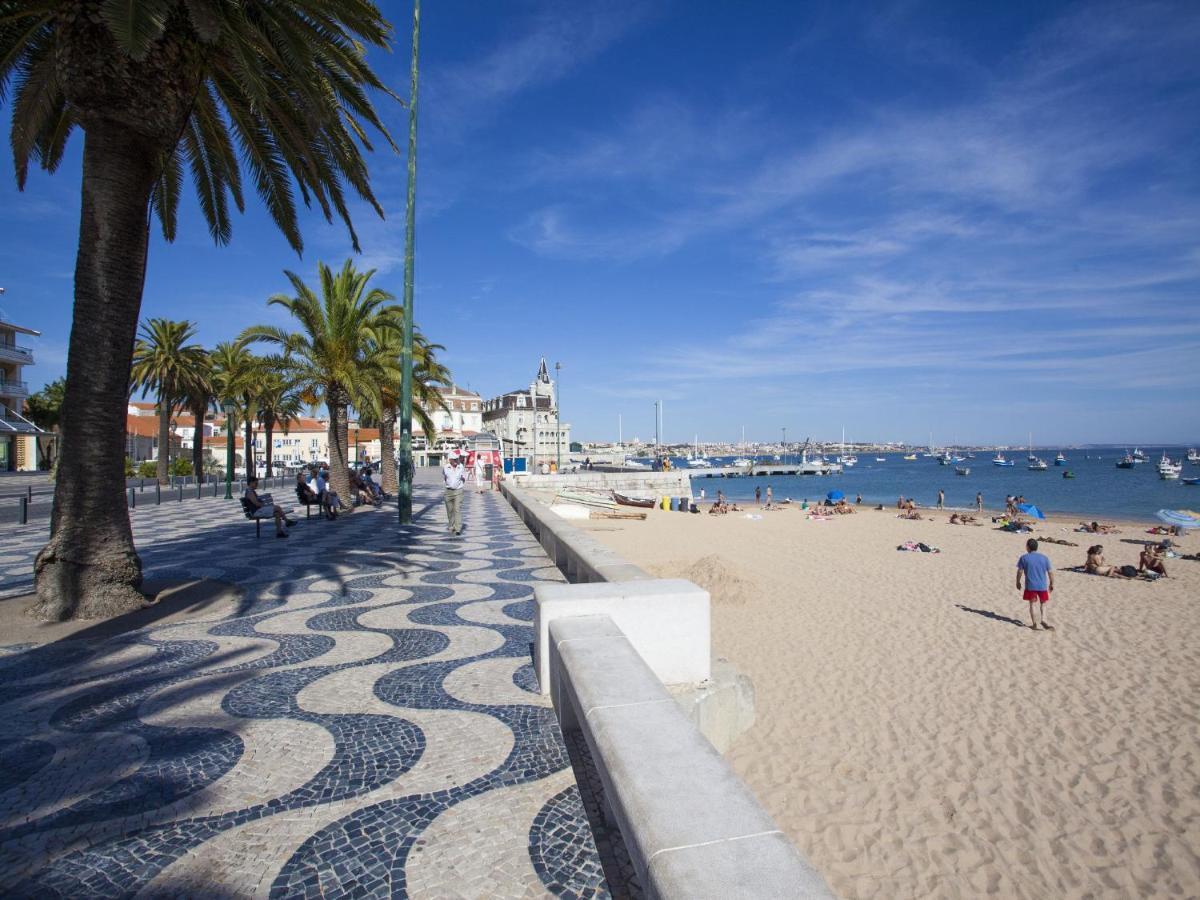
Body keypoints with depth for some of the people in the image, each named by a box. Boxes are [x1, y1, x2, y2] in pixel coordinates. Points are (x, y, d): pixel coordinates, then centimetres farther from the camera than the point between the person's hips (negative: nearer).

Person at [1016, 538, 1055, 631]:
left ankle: (1034, 624, 12)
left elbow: (1020, 572, -2)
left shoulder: (1024, 558, -4)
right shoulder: (1044, 557, 1)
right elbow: (1050, 572, 3)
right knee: (1043, 603, 17)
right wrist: (1052, 584, 15)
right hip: (1042, 586, 1)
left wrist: (1018, 582, 12)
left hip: (1030, 586, -1)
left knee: (1033, 604, 9)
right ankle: (1043, 620, -3)